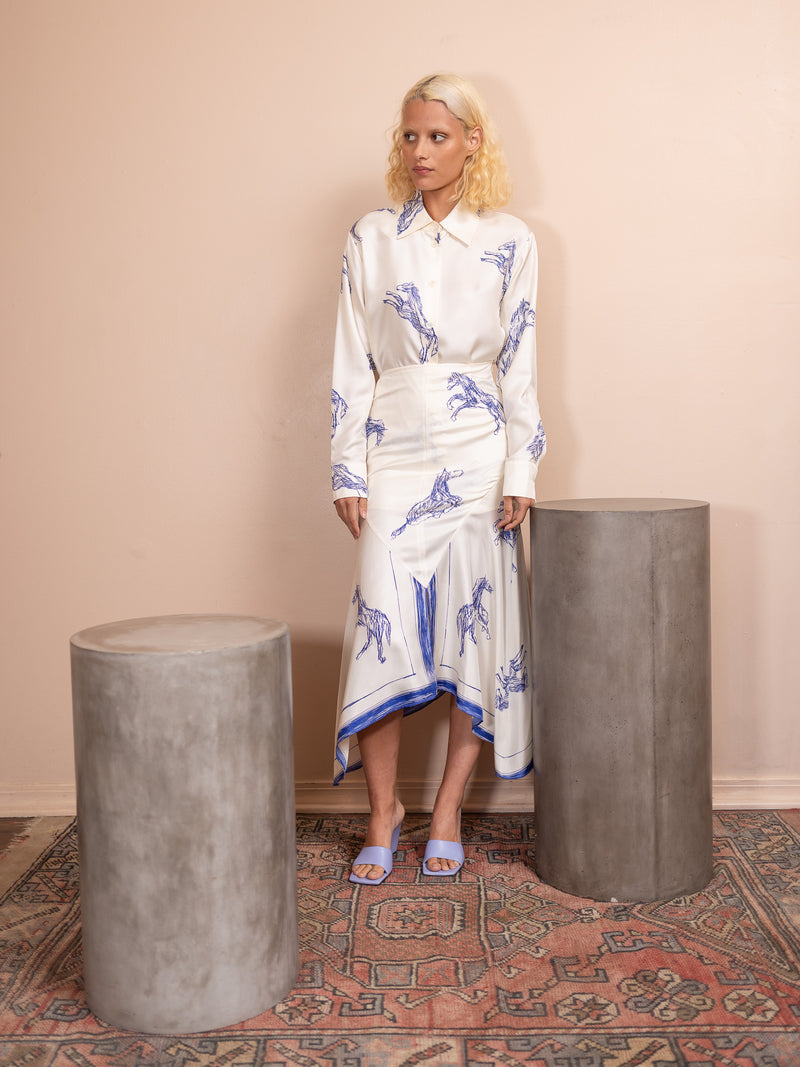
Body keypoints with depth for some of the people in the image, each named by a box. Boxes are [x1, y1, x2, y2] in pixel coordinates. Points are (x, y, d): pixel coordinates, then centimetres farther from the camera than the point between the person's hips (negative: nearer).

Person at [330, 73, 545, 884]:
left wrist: (520, 471, -3)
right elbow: (351, 364, 4)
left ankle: (448, 812, 17)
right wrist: (348, 473, -1)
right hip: (395, 453, 0)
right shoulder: (370, 239, 6)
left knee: (478, 629, 1)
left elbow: (520, 365, 4)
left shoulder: (509, 242, 6)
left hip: (480, 457, 0)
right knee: (381, 629, -4)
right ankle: (383, 813, 12)